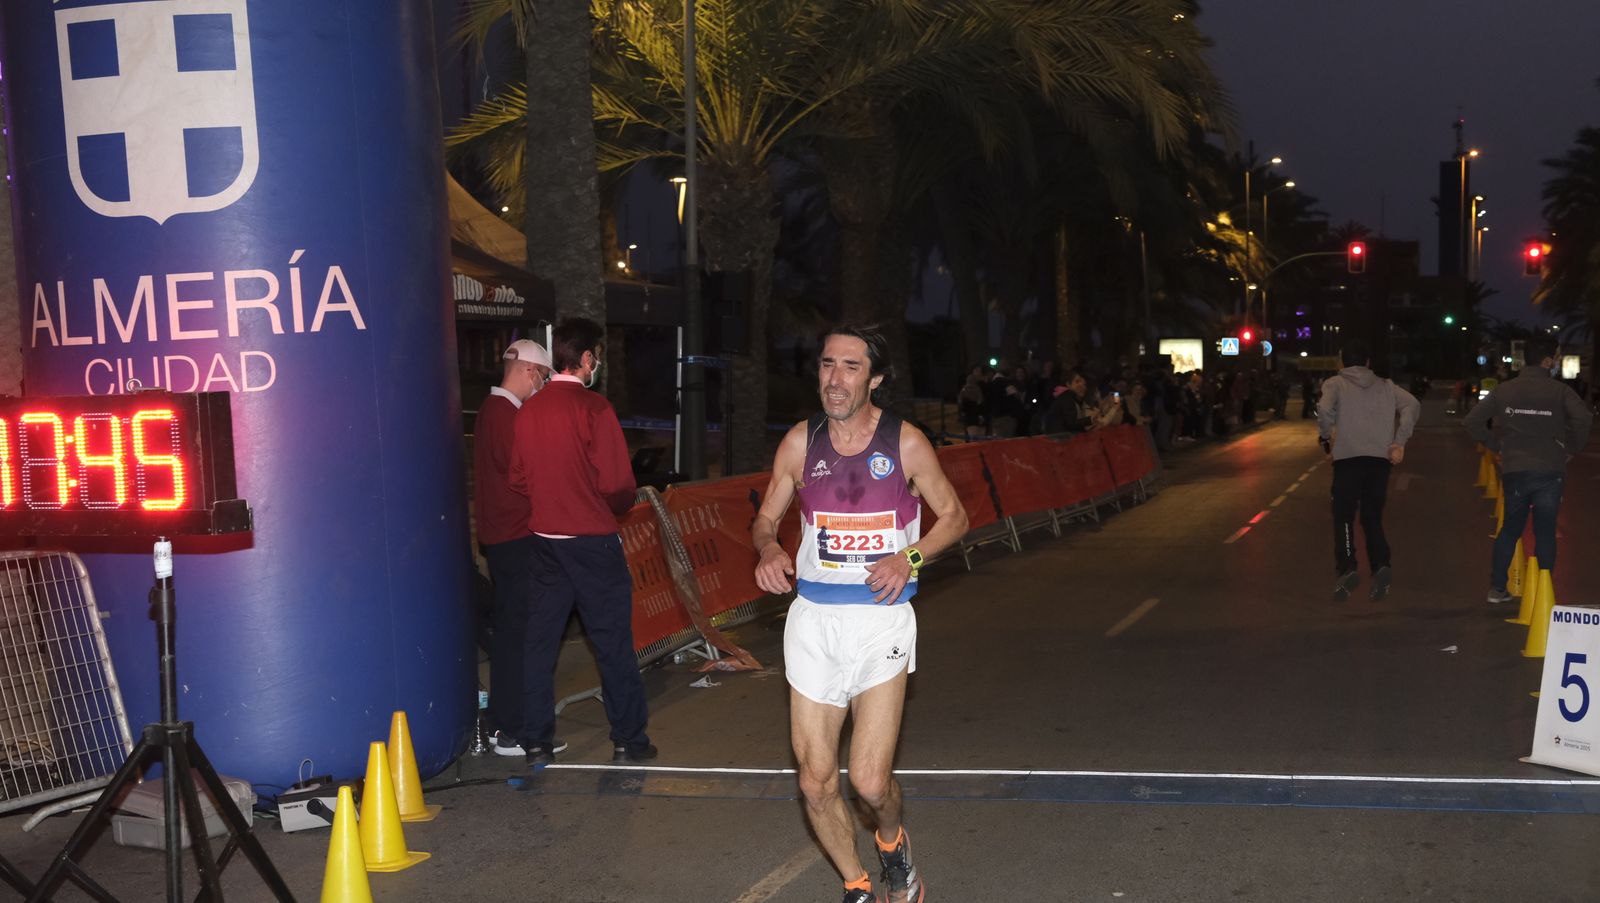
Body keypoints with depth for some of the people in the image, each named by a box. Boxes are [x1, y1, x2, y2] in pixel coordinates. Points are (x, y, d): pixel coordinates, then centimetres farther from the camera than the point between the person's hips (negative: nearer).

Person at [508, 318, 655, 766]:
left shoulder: (529, 409, 3)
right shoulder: (593, 408, -15)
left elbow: (519, 478, 10)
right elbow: (617, 483, -16)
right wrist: (619, 506, 5)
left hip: (545, 539, 6)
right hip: (592, 540, -6)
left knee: (540, 638, 10)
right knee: (612, 641, 4)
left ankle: (536, 742, 14)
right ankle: (628, 740, 11)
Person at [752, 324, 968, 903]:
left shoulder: (905, 444, -3)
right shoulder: (800, 442, 3)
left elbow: (954, 517, 6)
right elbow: (766, 517, 13)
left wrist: (909, 557, -12)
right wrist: (768, 548, -10)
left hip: (882, 619, -3)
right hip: (813, 618, 3)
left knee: (870, 782, -11)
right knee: (815, 783, 4)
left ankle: (893, 842, 26)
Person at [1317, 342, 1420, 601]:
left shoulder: (1336, 383, 5)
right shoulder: (1384, 386, 15)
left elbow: (1325, 409, -15)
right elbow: (1412, 405, 2)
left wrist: (1325, 436, 2)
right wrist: (1399, 441, 0)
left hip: (1348, 457, -3)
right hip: (1380, 459, 3)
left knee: (1344, 517, 4)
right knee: (1372, 518, 13)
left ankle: (1347, 568, -12)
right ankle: (1380, 566, -7)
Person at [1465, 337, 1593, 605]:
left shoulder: (1503, 390, 5)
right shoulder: (1560, 391, -5)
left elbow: (1472, 421, 3)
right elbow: (1584, 418, -21)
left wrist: (1496, 445, 13)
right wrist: (1572, 448, -5)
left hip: (1513, 471, 3)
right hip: (1549, 472, -3)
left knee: (1510, 529, 16)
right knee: (1545, 533, 6)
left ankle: (1497, 588, 16)